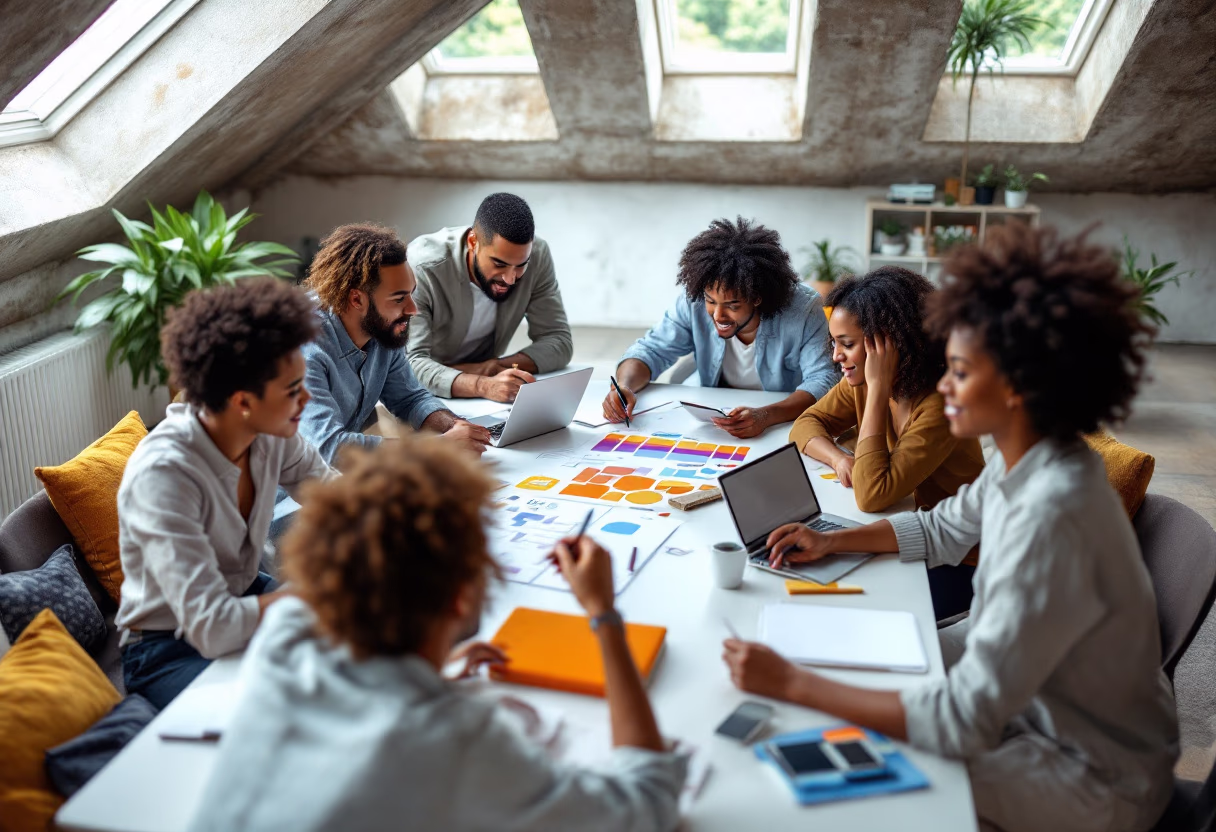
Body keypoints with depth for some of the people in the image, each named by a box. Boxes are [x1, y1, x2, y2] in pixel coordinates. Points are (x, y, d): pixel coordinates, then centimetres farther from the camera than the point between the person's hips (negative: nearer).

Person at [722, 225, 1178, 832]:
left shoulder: (1052, 519, -35)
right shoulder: (1021, 462, -6)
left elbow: (965, 723, -36)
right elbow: (942, 530, 15)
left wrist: (793, 684, -33)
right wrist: (831, 542, 1)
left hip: (1088, 777, -8)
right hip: (1027, 687, 8)